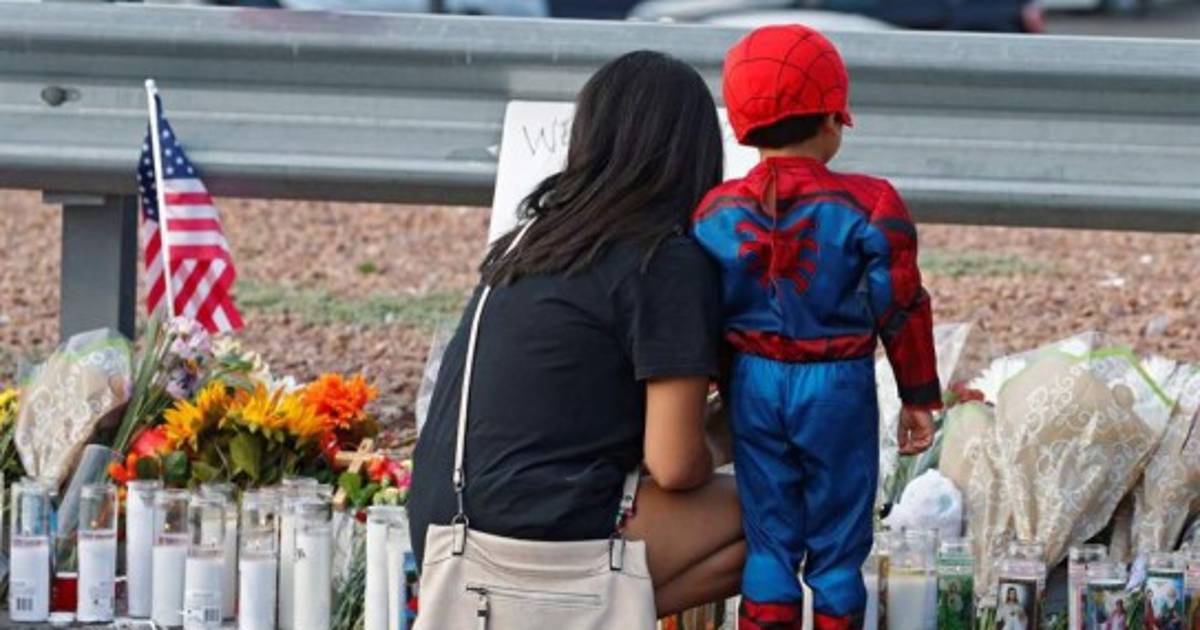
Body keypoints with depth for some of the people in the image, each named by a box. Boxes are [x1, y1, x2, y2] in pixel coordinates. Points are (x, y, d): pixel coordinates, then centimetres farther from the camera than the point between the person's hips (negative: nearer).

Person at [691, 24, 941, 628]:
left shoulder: (717, 212, -2)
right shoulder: (868, 206, -12)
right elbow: (901, 310, -6)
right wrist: (918, 399, 4)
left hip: (754, 385, 3)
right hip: (838, 388, -3)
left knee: (768, 538, 10)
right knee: (838, 542, 7)